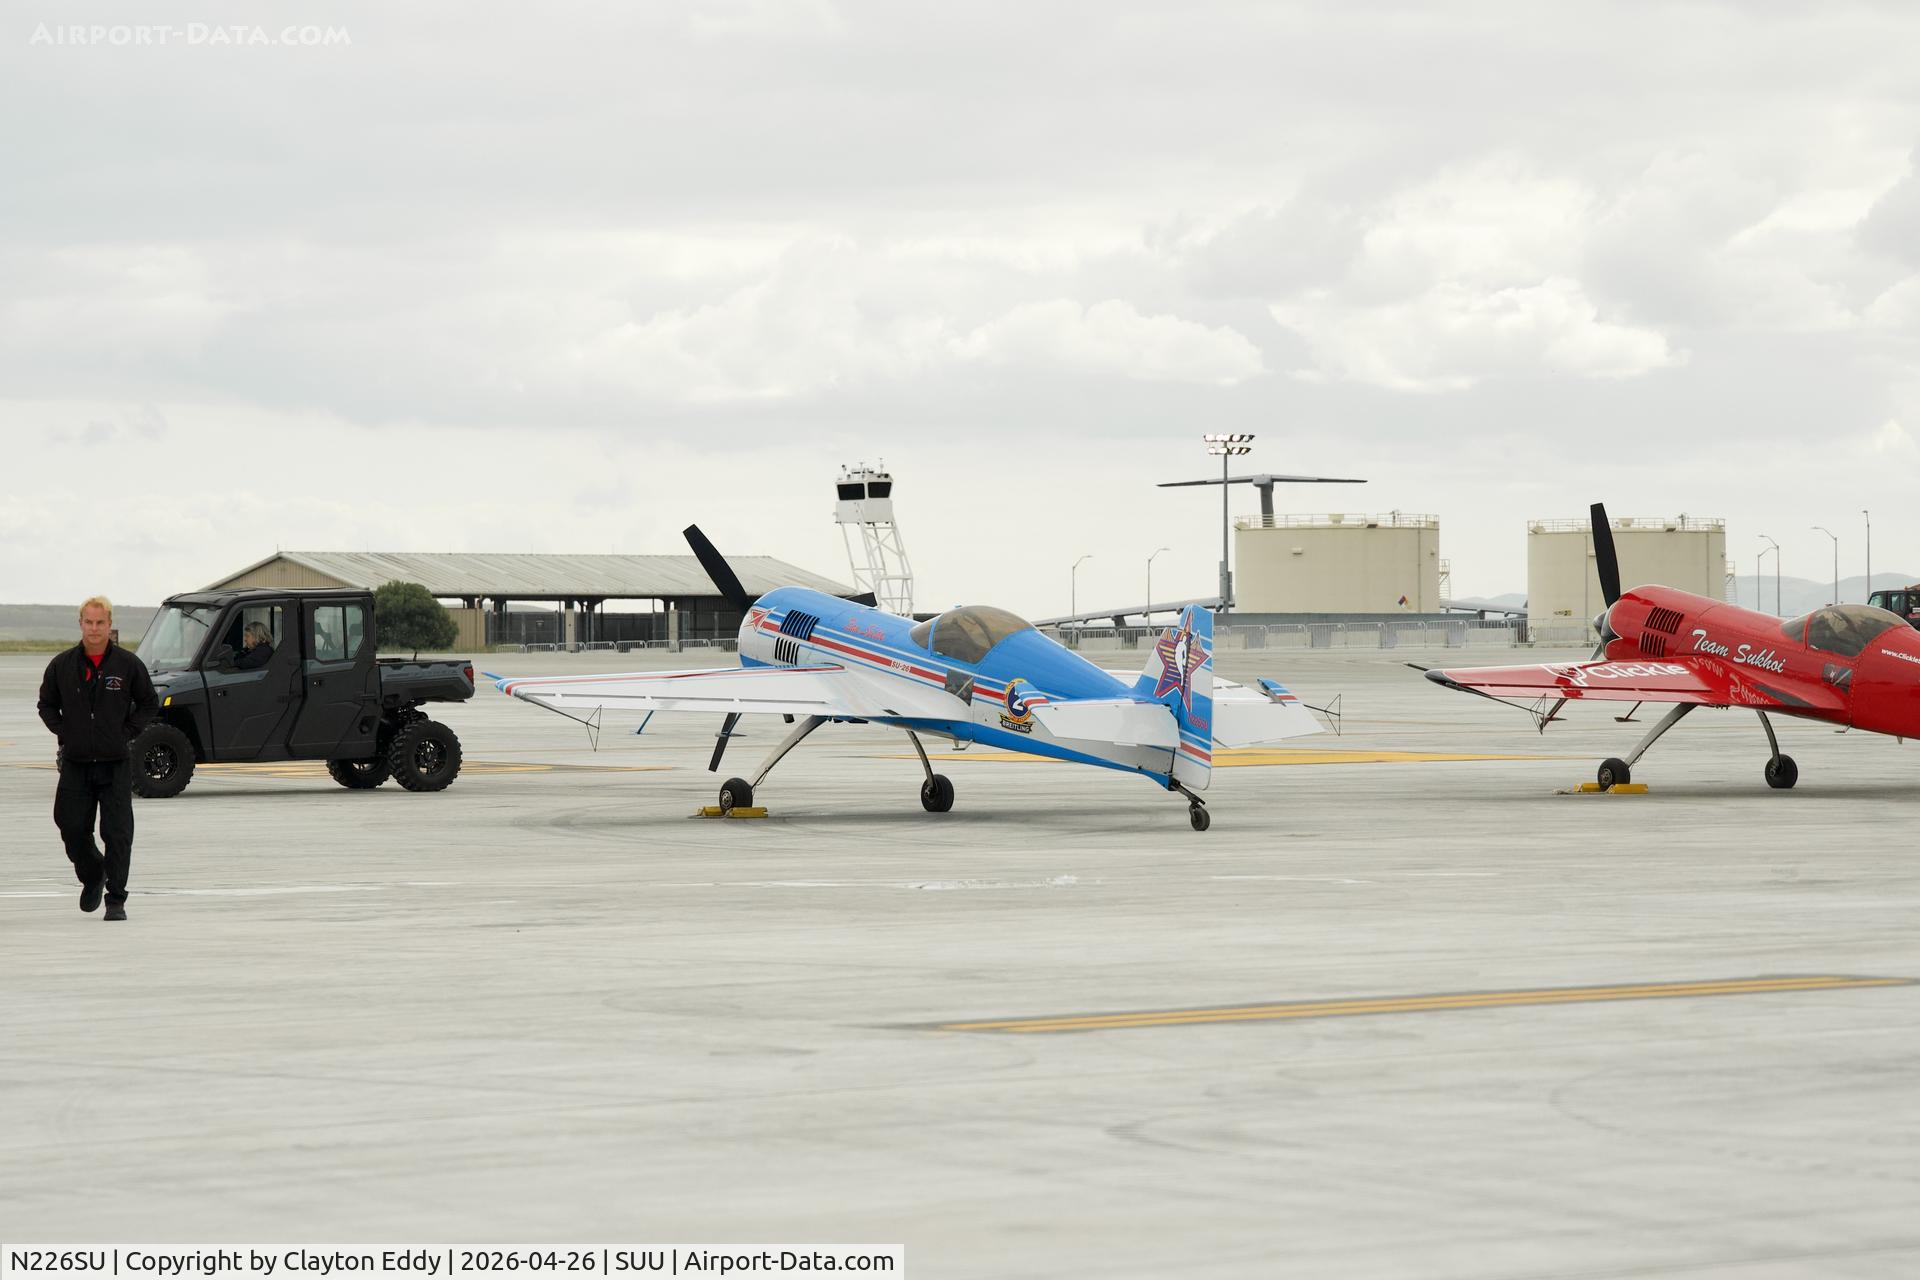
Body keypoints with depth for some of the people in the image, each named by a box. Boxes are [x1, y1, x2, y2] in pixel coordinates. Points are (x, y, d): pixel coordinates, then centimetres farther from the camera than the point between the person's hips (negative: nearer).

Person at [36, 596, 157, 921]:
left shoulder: (128, 665, -1)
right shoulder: (62, 665, 3)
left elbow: (149, 704, 9)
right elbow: (46, 704, 15)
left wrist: (126, 732, -1)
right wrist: (63, 732, 2)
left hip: (116, 763, -2)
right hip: (75, 763, 2)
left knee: (117, 833, -5)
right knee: (73, 829, 4)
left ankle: (116, 900, 2)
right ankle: (92, 876, 33)